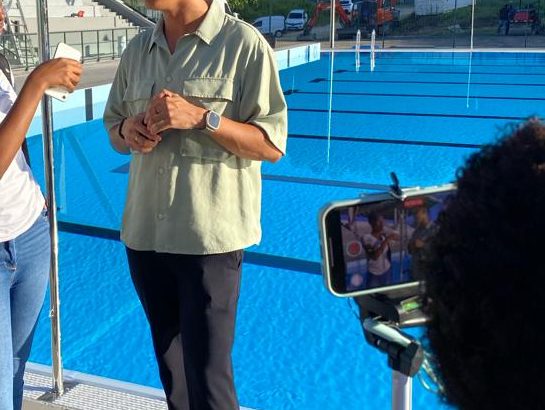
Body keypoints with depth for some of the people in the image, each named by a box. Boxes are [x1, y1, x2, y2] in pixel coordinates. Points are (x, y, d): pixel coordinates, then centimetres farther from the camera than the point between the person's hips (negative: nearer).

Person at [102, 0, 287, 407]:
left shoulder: (243, 44, -6)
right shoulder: (137, 50, 11)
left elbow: (271, 144, -8)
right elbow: (113, 128, 20)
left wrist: (201, 118, -21)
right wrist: (128, 130, -4)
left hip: (210, 238, -5)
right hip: (145, 234, 6)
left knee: (208, 377, 1)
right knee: (172, 371, 18)